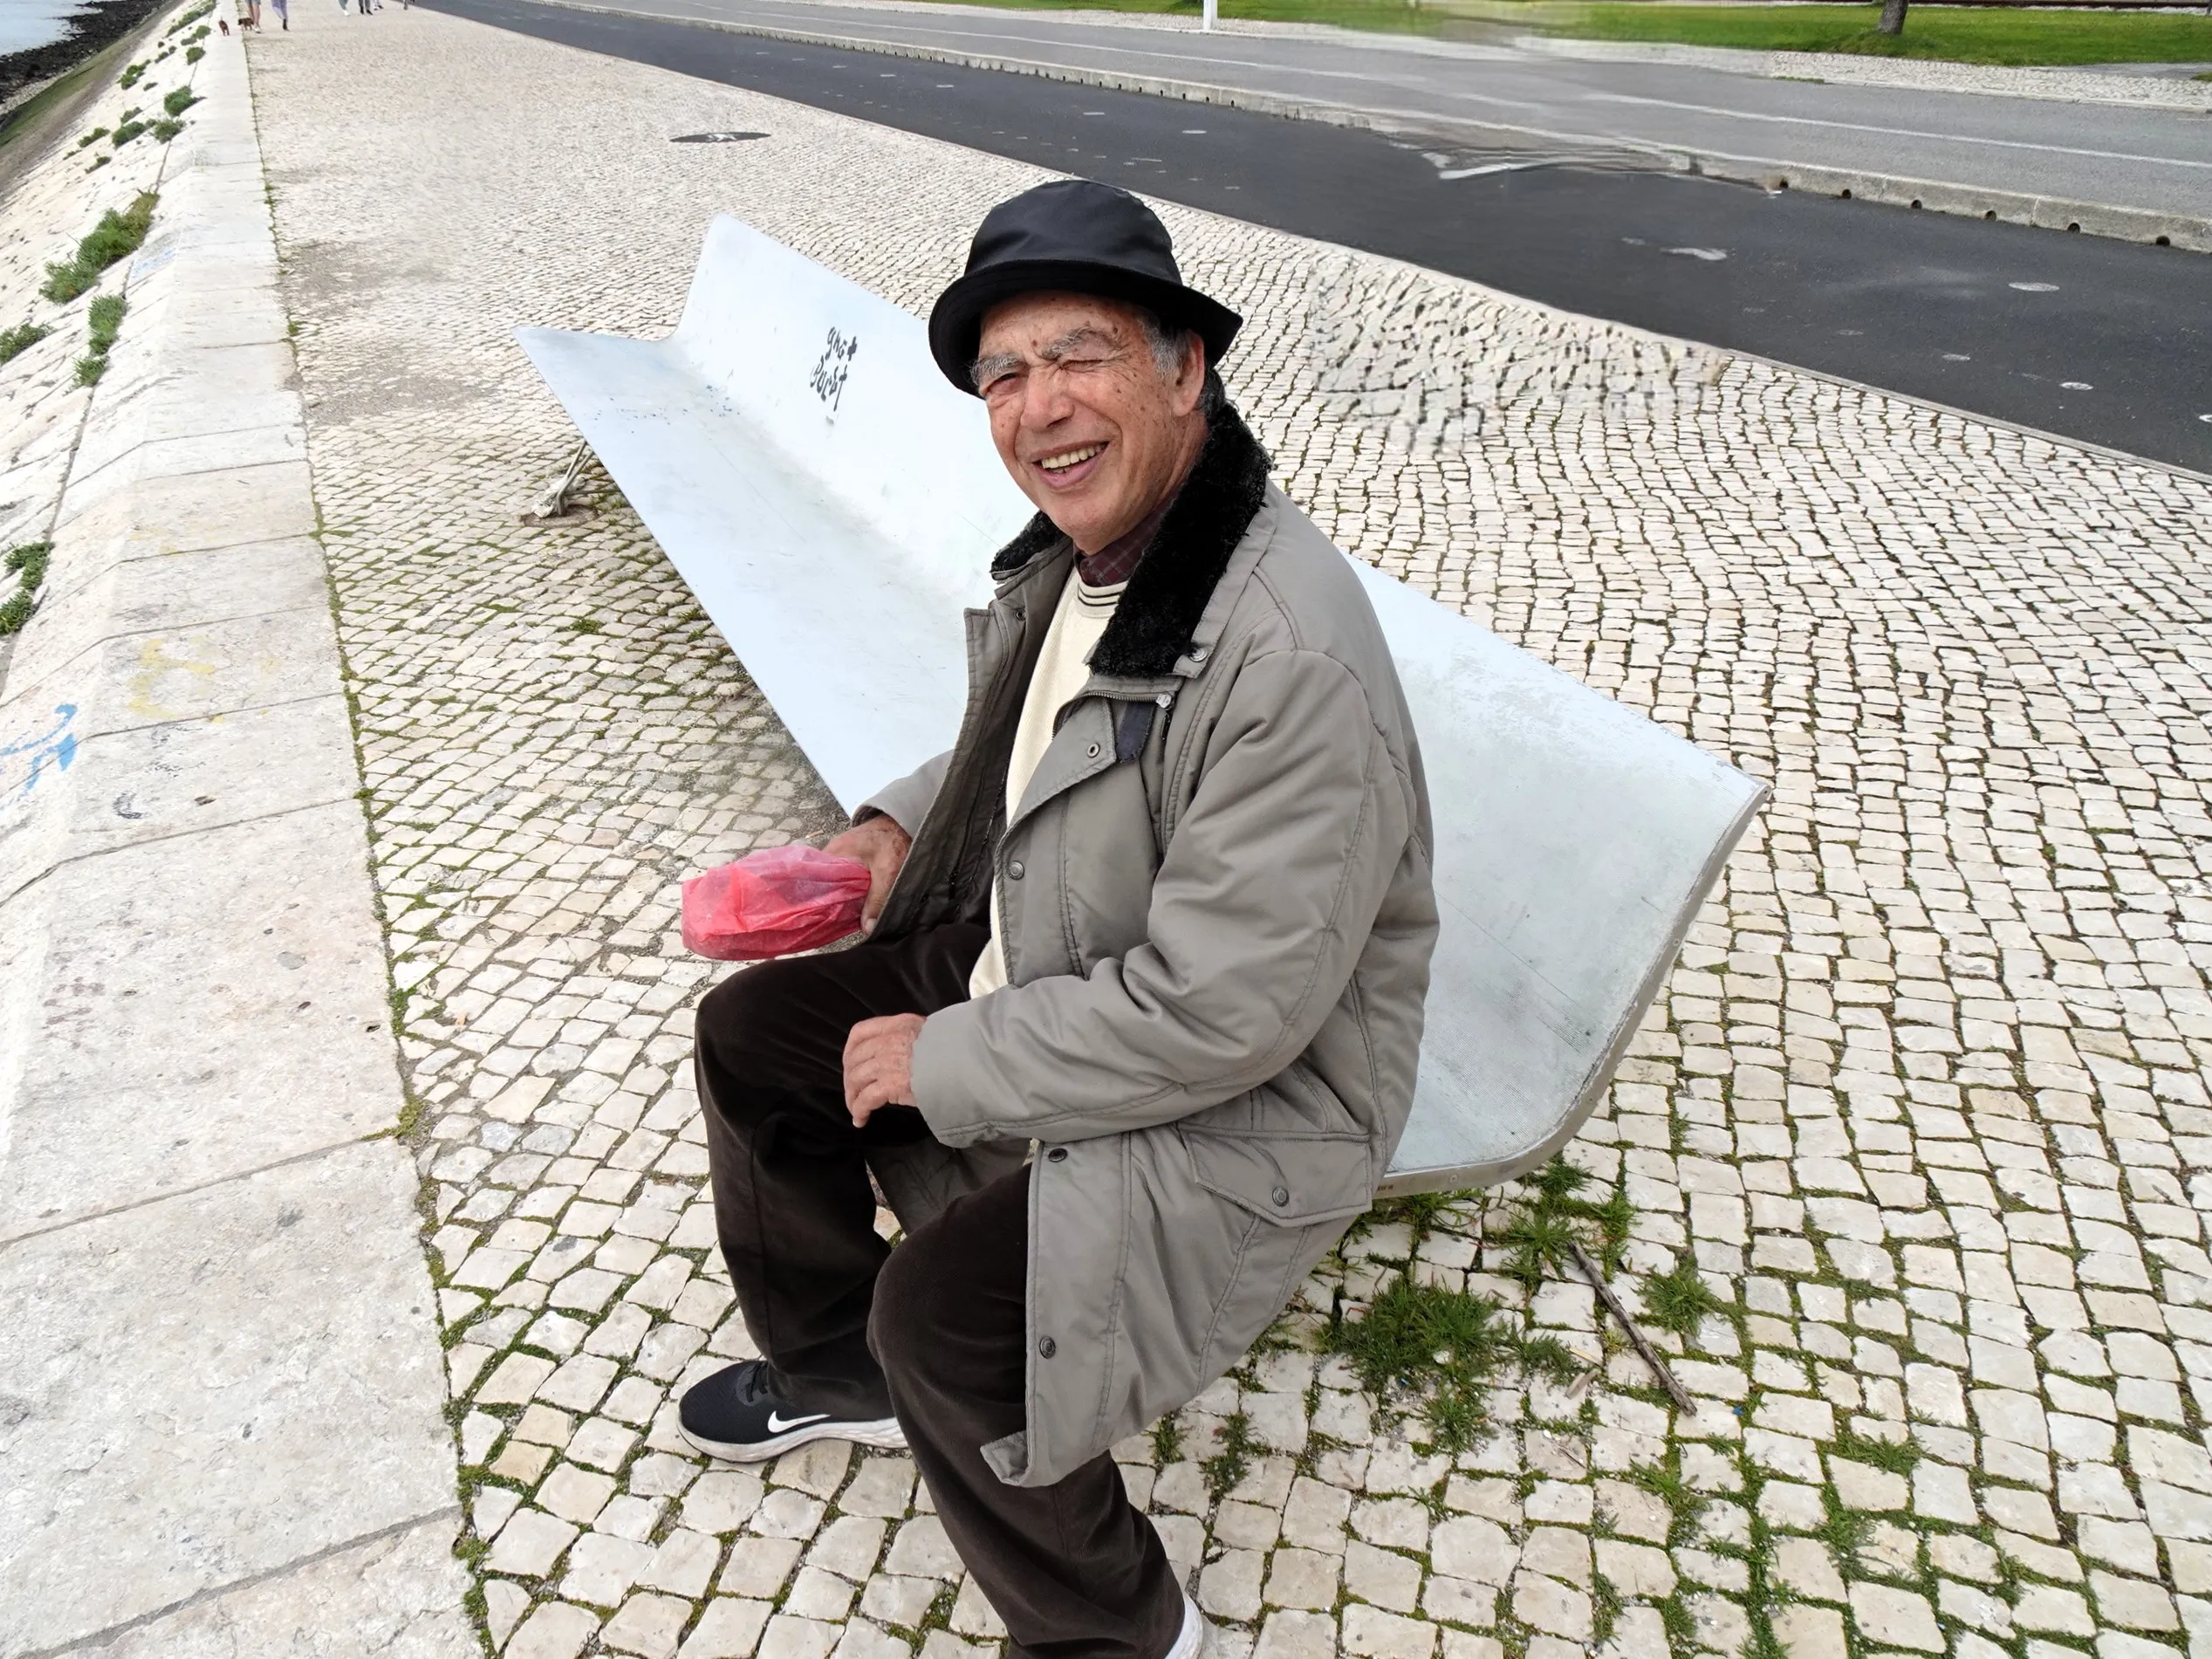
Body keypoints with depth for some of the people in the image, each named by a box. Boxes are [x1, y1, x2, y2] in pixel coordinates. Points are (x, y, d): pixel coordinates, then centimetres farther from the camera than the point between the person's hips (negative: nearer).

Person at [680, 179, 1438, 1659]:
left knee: (945, 1312, -25)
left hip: (1244, 1101, -9)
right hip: (1030, 969, 9)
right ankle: (836, 1372, 35)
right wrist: (900, 828, 2)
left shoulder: (1290, 654, -32)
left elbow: (1219, 1011, -31)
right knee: (750, 1029, 11)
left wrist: (946, 1063, -20)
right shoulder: (1080, 554, -3)